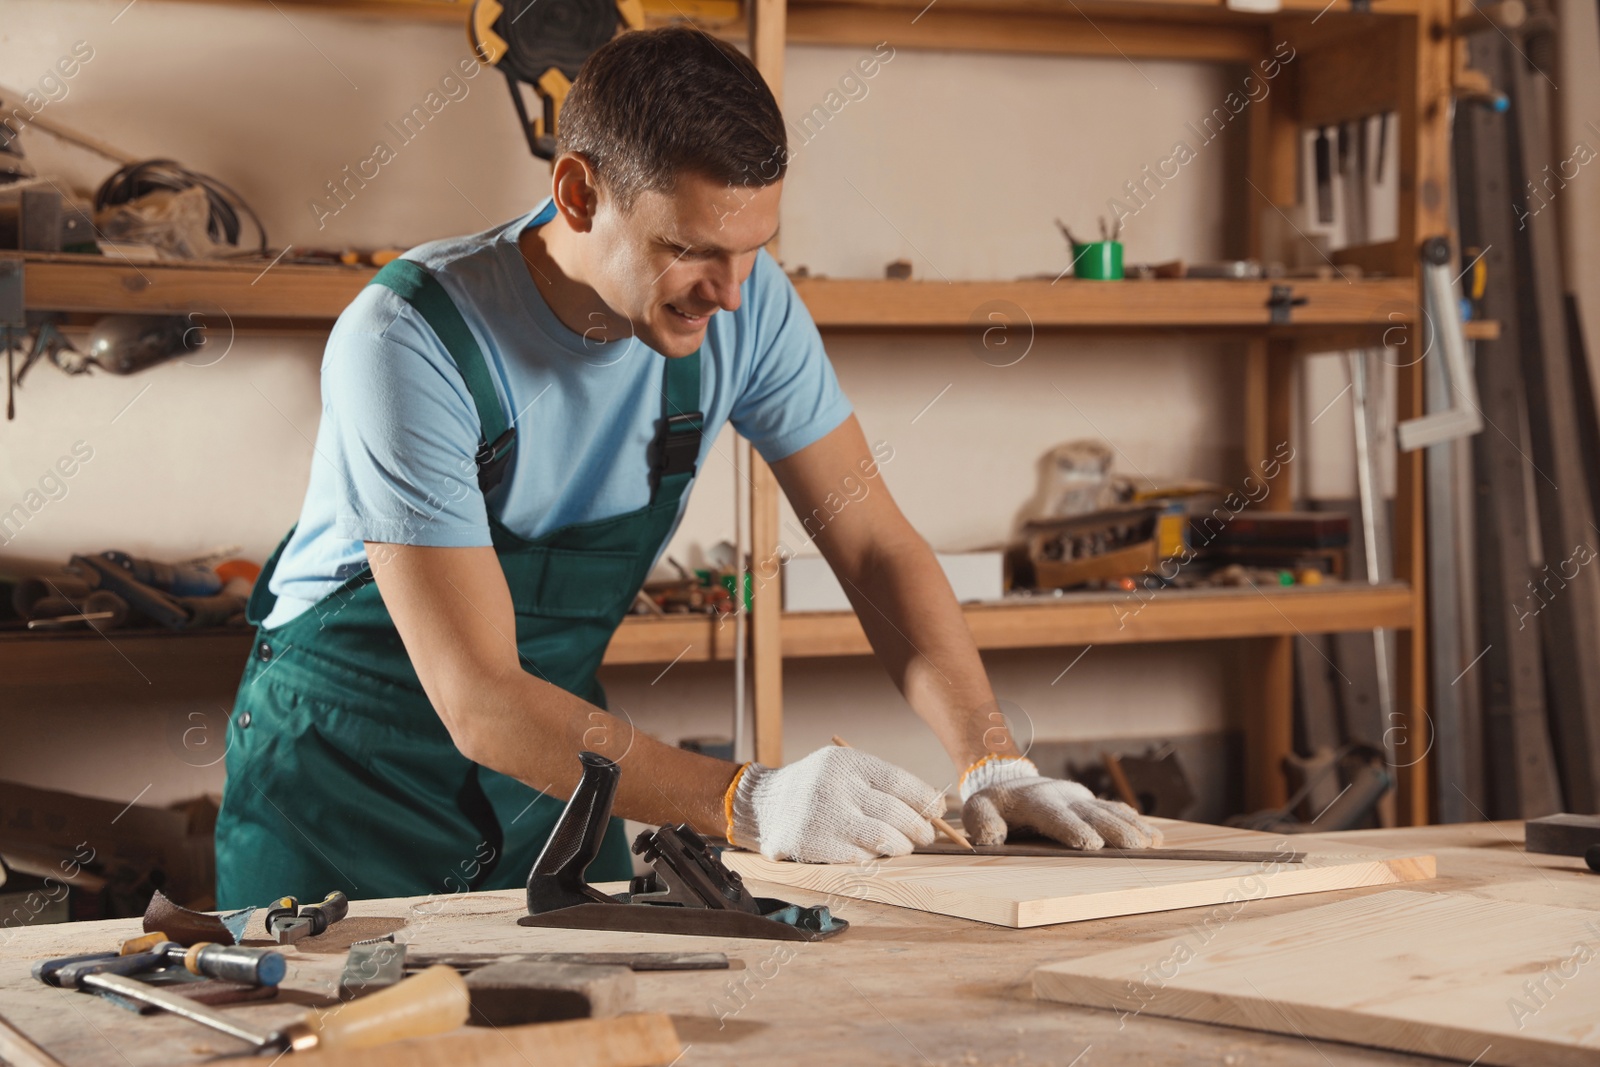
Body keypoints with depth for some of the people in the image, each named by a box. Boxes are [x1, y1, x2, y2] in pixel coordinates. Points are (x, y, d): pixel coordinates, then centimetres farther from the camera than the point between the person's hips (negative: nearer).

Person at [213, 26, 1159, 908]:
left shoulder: (747, 304, -14)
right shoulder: (409, 340, -29)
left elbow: (876, 545, -7)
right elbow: (480, 702, -32)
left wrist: (994, 764, -22)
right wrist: (748, 802, -42)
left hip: (548, 773, 4)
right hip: (347, 763, -4)